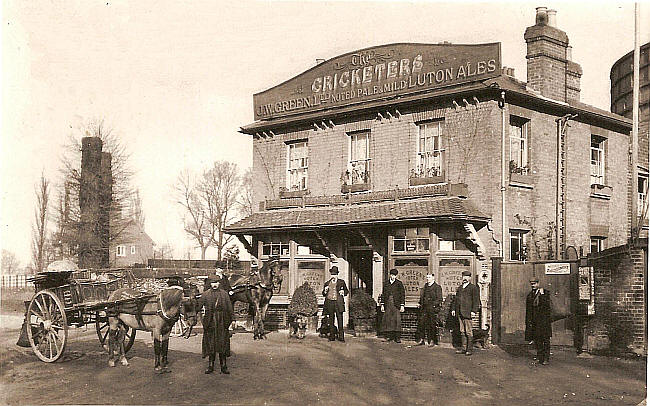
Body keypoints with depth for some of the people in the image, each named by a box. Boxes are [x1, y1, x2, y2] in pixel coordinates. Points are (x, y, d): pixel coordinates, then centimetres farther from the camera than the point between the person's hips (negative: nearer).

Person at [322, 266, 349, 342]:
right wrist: (325, 291, -3)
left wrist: (343, 292, -6)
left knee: (340, 320, -6)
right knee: (331, 320, 4)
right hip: (329, 303, 2)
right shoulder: (327, 283, 16)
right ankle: (332, 336, 9)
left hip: (338, 303, -2)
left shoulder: (341, 282, 11)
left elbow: (346, 291, 15)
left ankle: (341, 337, -4)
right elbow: (323, 294, 18)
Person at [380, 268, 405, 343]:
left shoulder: (399, 283, 3)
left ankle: (397, 337, -3)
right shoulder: (386, 284, 12)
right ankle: (389, 336, 9)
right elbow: (383, 294, 14)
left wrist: (402, 305, -4)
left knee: (397, 320, -7)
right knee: (387, 320, 1)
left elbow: (402, 295, 2)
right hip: (388, 304, 3)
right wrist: (382, 305, 9)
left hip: (396, 305, -3)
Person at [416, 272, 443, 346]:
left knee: (432, 325, -1)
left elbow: (439, 299, -7)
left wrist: (434, 304, -20)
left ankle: (432, 341, 8)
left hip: (433, 309, -6)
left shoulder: (437, 287, -3)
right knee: (421, 323, 3)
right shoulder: (425, 286, 16)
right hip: (424, 308, 6)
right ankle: (421, 340, 11)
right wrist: (420, 303, 10)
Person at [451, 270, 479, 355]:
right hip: (460, 313, 7)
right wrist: (454, 309, 17)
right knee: (462, 331, 9)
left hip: (467, 313, -7)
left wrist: (474, 311, -14)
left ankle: (469, 349, -1)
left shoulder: (473, 288, -1)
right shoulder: (459, 288, 20)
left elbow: (476, 300, -6)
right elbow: (456, 299, 25)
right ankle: (464, 348, 13)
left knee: (468, 332, -5)